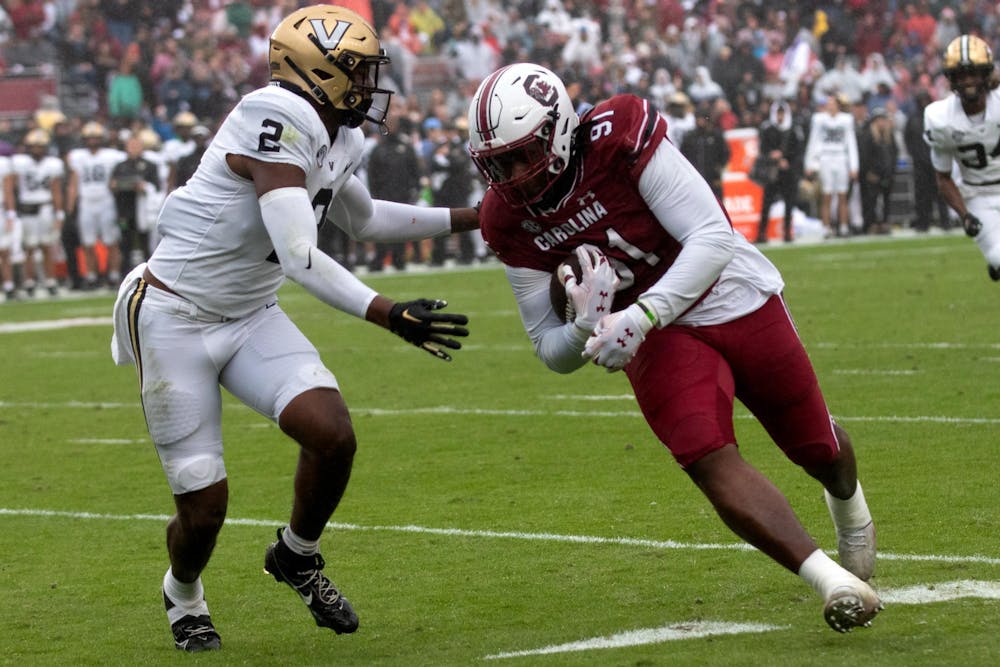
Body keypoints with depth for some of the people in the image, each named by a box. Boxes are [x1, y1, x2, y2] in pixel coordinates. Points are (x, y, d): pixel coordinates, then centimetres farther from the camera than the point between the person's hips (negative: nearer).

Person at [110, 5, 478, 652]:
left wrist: (472, 218, 22)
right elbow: (300, 257, -32)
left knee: (334, 434, -15)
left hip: (249, 318, 7)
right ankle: (183, 595, 32)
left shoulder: (339, 140, 3)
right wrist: (391, 315, -37)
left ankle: (298, 556, 14)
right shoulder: (278, 121, -26)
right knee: (204, 507, -3)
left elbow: (363, 217, 25)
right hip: (175, 317, -7)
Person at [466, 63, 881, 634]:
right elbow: (553, 351, -6)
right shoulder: (510, 222, -13)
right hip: (660, 342, 2)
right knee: (709, 459, -24)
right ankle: (837, 584, -23)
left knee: (817, 448, 15)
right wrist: (588, 328, -30)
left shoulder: (620, 138, -28)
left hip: (738, 302, -2)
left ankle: (848, 501, 53)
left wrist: (639, 317, -38)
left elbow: (713, 238, -29)